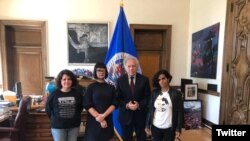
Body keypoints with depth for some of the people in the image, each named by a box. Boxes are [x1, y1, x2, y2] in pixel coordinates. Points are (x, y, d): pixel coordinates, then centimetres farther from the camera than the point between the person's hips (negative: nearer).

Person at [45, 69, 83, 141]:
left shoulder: (77, 93, -7)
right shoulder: (54, 94, -10)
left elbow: (81, 107, 7)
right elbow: (48, 109, 2)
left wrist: (75, 116, 6)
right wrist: (55, 118, 4)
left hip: (74, 126, 2)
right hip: (58, 126, -1)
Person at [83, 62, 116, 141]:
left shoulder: (111, 87, 4)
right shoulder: (91, 87, -2)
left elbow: (114, 104, -2)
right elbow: (87, 106, -7)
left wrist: (103, 115, -15)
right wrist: (99, 118, -14)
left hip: (107, 120, 2)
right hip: (94, 121, -2)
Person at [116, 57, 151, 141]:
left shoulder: (144, 79, -4)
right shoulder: (120, 80, -2)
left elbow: (148, 97, -3)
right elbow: (117, 98, -3)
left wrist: (139, 105, -19)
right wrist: (126, 105, -19)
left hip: (140, 115, 0)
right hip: (125, 115, 1)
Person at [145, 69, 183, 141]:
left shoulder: (176, 93, -9)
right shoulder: (154, 93, -1)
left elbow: (180, 112, -7)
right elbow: (150, 109, 4)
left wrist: (178, 129, -8)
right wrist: (147, 125, 4)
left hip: (169, 128, -2)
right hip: (155, 127, 3)